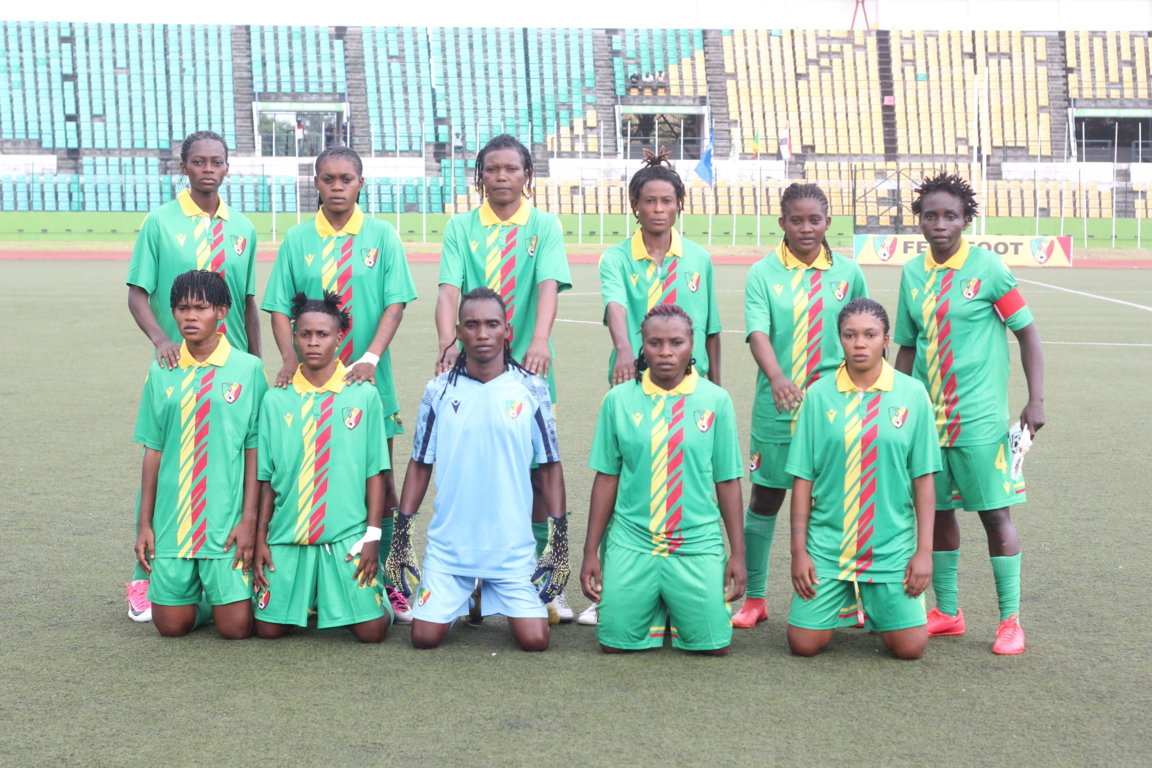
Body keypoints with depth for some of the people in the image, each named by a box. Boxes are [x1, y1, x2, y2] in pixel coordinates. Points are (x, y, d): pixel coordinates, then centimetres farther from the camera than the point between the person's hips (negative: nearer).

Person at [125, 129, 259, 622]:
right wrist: (160, 338, -21)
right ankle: (145, 577, 9)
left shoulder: (242, 229, 10)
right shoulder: (161, 222, 0)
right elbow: (138, 294, -3)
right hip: (177, 367, -3)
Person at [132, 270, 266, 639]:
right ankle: (201, 594, 35)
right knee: (171, 626, 4)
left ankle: (225, 591, 28)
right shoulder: (161, 372, 5)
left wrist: (249, 519, -7)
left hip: (226, 522, -3)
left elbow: (255, 450, -2)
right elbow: (153, 450, 9)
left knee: (236, 628, -4)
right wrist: (144, 522, 7)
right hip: (171, 521, 3)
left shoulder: (248, 369, -4)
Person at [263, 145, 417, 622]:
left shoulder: (381, 236, 2)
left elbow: (396, 302, -3)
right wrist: (290, 359, -12)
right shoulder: (298, 239, 5)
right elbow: (279, 307, 4)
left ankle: (386, 582, 9)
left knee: (379, 479, 2)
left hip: (369, 381, -1)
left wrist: (371, 358, -17)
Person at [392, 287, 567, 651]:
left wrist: (559, 535, 0)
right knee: (424, 637, -4)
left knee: (535, 640, -9)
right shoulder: (439, 391, 0)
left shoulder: (531, 390, -2)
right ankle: (464, 601, 29)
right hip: (448, 544, 1)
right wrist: (401, 532, 4)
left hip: (513, 548, -1)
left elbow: (550, 465, 4)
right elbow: (419, 465, 8)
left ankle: (497, 602, 25)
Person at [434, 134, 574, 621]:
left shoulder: (543, 226, 4)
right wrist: (448, 344, -24)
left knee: (533, 472, 1)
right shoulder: (461, 227, 6)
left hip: (527, 368, -1)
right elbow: (449, 289, -6)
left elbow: (549, 285, -11)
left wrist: (540, 342, -29)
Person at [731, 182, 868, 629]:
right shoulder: (763, 273, -2)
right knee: (765, 499, 5)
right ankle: (754, 598, 16)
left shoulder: (848, 273, 4)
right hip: (777, 406, -1)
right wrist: (777, 378, -32)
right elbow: (757, 331, -15)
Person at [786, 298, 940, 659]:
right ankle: (840, 601, 29)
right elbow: (803, 478, 1)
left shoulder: (912, 394, -2)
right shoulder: (819, 395, -1)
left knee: (910, 646, -5)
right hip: (827, 544, 0)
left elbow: (923, 478, 1)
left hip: (892, 546, 0)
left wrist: (924, 550, -3)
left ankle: (877, 606, 28)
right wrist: (798, 550, -2)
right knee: (804, 643, -5)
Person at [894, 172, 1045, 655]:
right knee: (937, 511, 10)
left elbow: (1027, 331, -3)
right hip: (928, 415, 5)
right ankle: (947, 613, 23)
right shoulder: (912, 273, 7)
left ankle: (1010, 621, 7)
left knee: (995, 512, -2)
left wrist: (1036, 399, -9)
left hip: (980, 416, -5)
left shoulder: (987, 267, -6)